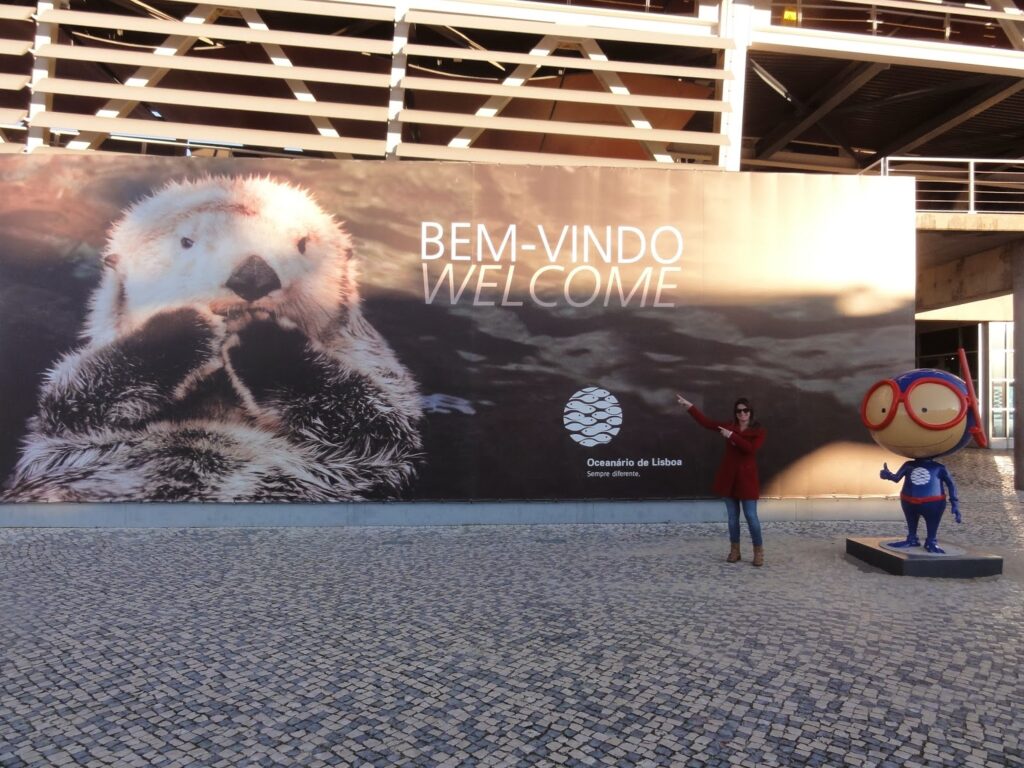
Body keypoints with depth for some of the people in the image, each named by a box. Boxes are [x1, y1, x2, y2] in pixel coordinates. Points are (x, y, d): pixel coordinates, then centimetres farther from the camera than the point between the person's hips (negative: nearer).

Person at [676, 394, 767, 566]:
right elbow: (706, 422, 5)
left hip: (747, 478, -3)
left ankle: (758, 552, 10)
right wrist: (690, 406, 0)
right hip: (728, 477, 3)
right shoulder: (729, 426, 5)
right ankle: (734, 550, 19)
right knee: (732, 516, 10)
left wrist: (732, 436, -20)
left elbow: (751, 449, -21)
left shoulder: (758, 431, -4)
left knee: (751, 516, -2)